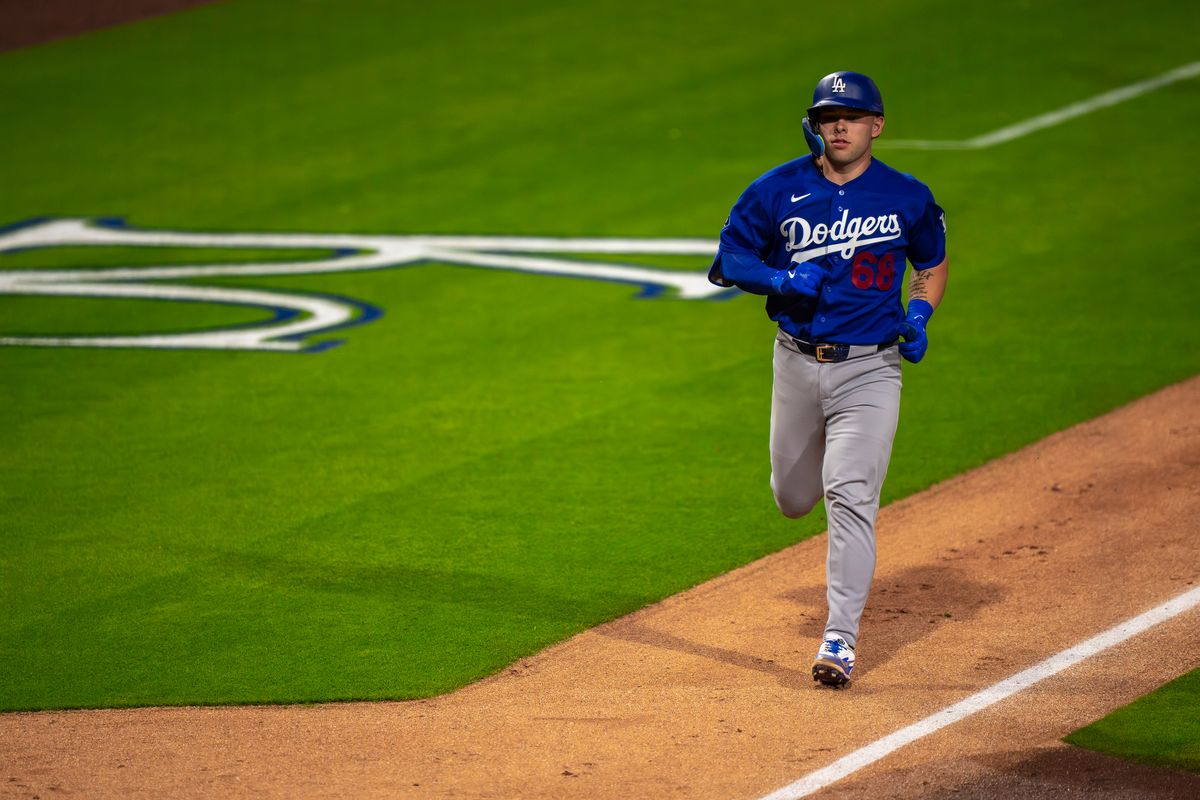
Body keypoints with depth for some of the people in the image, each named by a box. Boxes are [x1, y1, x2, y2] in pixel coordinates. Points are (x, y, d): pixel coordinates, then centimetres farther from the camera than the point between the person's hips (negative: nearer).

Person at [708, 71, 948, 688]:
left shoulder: (907, 198, -2)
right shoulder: (778, 191, -2)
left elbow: (932, 265, 15)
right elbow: (728, 260, 4)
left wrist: (918, 314, -5)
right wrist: (781, 279, -15)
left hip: (868, 370, -3)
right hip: (796, 364, 3)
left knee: (849, 498, -16)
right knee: (793, 498, 14)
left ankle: (840, 640, -14)